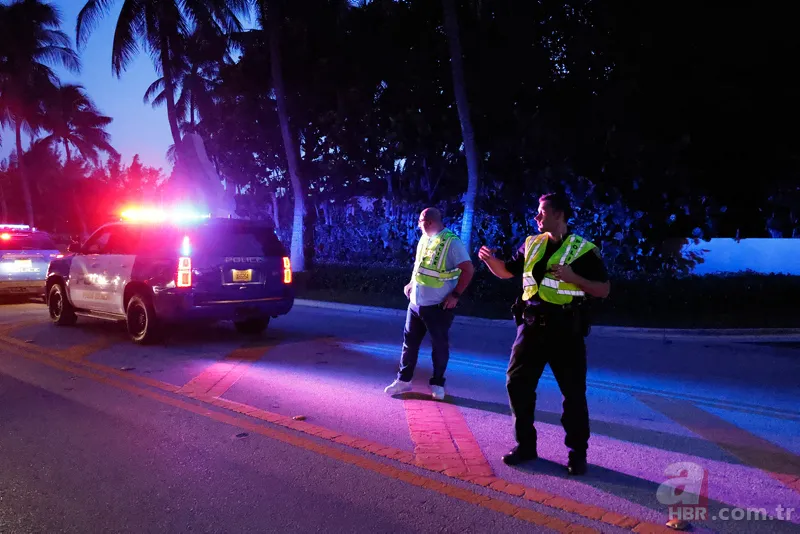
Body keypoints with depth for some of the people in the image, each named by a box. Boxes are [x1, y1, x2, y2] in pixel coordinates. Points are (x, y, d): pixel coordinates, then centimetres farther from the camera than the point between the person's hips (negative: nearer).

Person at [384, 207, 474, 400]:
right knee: (409, 342, 12)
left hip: (438, 306, -7)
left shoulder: (451, 241, -15)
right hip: (415, 303, 7)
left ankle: (437, 383, 20)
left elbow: (468, 269, -17)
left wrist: (455, 294, -19)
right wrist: (412, 284, 11)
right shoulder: (424, 239, 9)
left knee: (439, 345, 5)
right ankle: (404, 380, 23)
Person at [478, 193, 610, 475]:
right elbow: (507, 271, 16)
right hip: (531, 326, 5)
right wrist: (490, 259, -4)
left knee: (573, 393, 4)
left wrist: (572, 277, -19)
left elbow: (604, 290, -5)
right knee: (517, 384, 5)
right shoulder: (531, 244, 9)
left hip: (565, 330, -4)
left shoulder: (583, 249, -5)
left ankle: (577, 453, 20)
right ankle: (525, 445, 20)